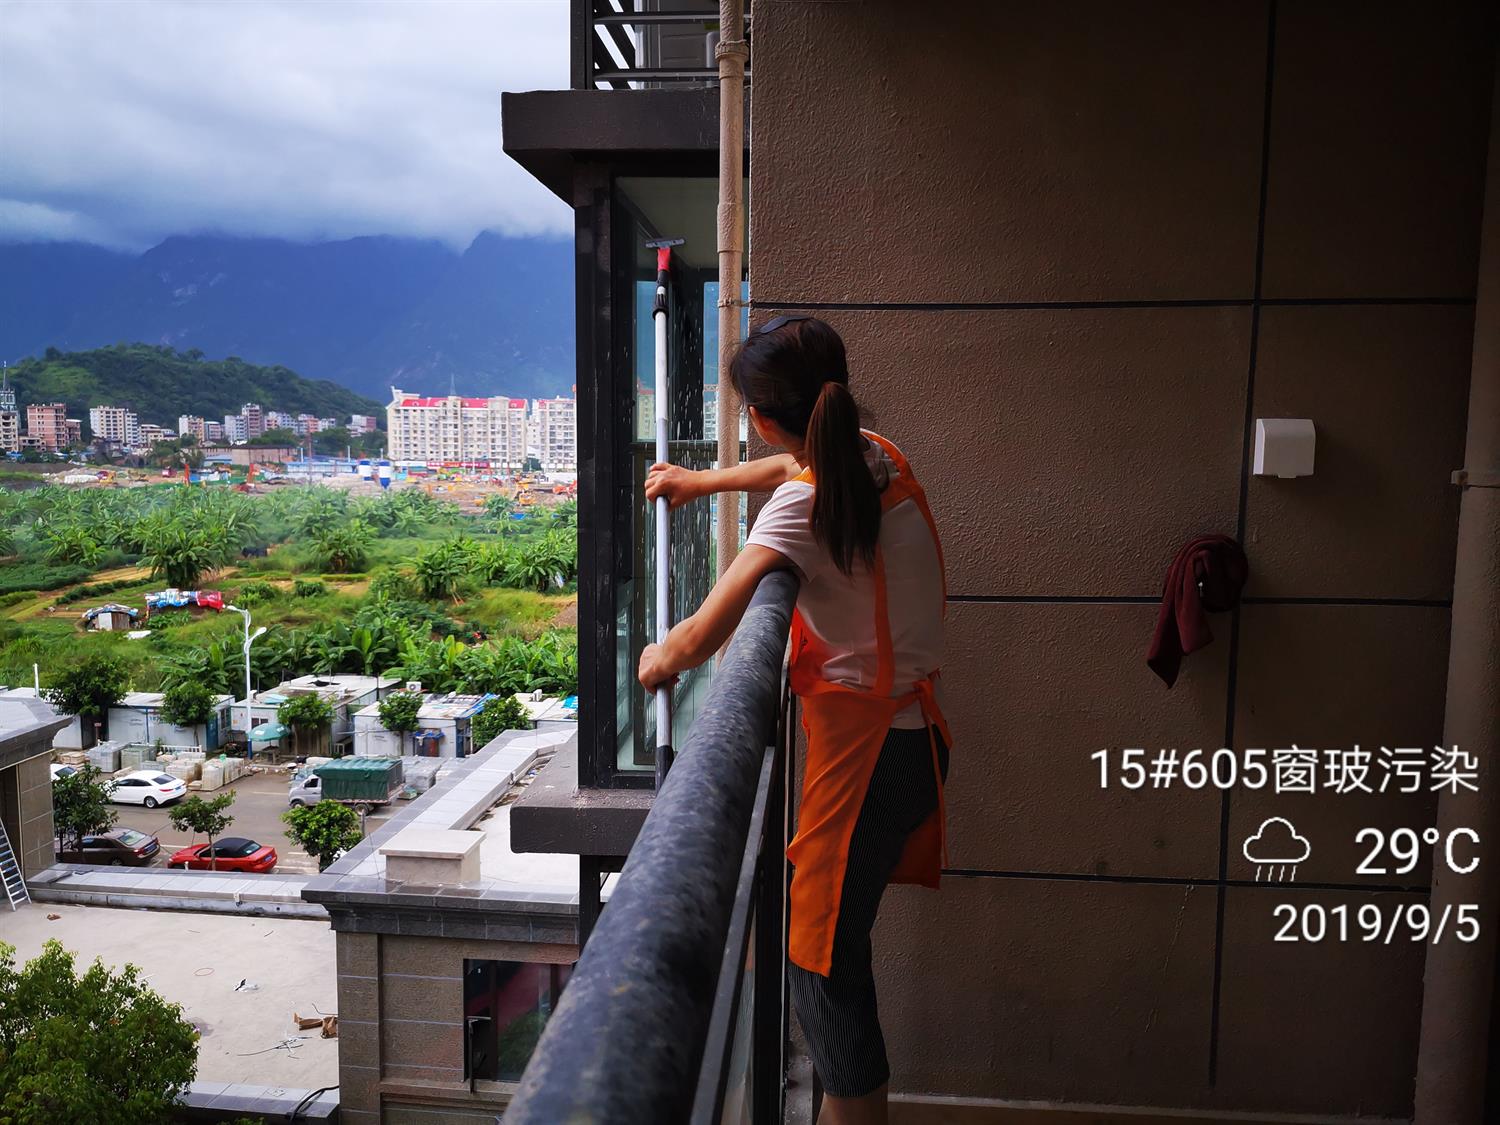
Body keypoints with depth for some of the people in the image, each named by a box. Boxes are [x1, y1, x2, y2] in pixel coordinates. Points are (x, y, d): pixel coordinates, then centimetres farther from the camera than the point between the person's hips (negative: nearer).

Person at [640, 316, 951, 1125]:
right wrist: (701, 481, 38)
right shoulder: (874, 454, 3)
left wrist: (661, 657, -1)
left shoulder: (801, 507, -21)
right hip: (912, 731, 9)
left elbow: (700, 639, -24)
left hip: (864, 745, -8)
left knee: (824, 966, 4)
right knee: (840, 945, 22)